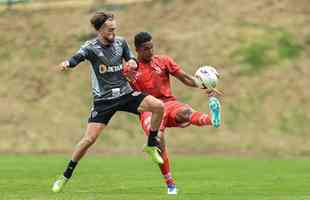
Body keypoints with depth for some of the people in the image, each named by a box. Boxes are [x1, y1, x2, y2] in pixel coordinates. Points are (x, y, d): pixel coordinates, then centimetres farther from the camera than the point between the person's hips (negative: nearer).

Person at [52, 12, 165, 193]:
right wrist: (67, 64, -54)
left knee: (159, 106, -17)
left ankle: (151, 146, 4)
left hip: (126, 94, 3)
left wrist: (132, 62, -10)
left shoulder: (121, 42, 2)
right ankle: (66, 176, 5)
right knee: (89, 139, -11)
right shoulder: (91, 47, -11)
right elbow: (77, 58, -30)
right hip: (104, 100, -3)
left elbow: (131, 59, 16)